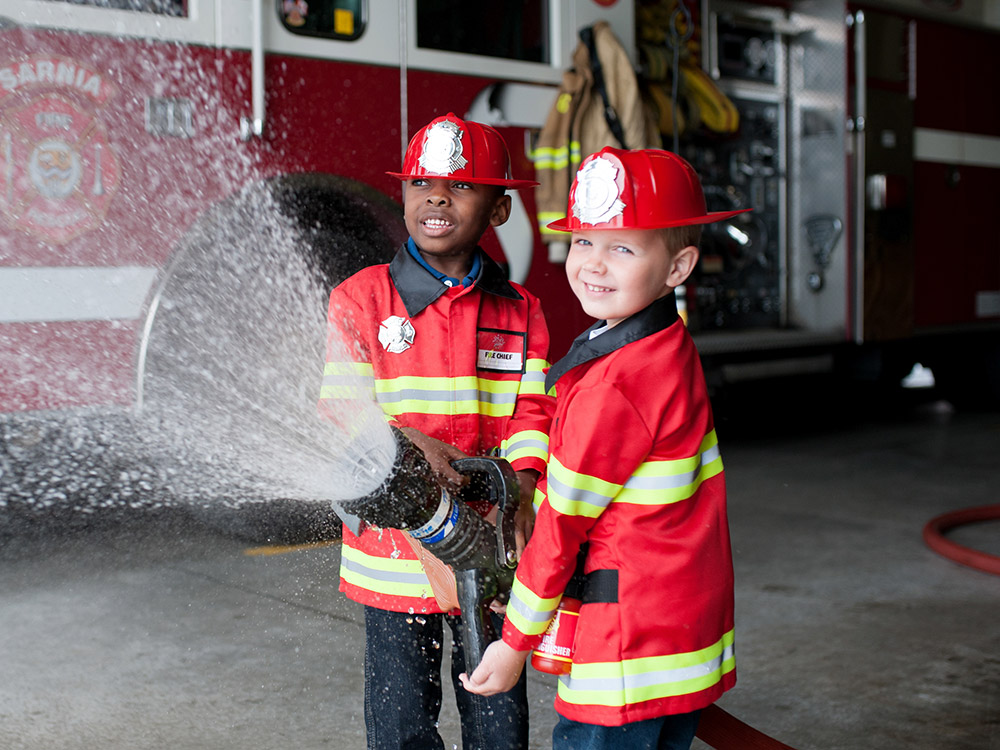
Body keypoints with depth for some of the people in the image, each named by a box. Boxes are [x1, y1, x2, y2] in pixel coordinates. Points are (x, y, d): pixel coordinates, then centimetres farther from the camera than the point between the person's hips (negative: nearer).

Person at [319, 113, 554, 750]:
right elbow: (341, 411, -8)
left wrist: (521, 489, -21)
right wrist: (412, 443, -27)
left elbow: (529, 413, -2)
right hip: (395, 547, -2)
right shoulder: (362, 298, -3)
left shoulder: (520, 312, 4)